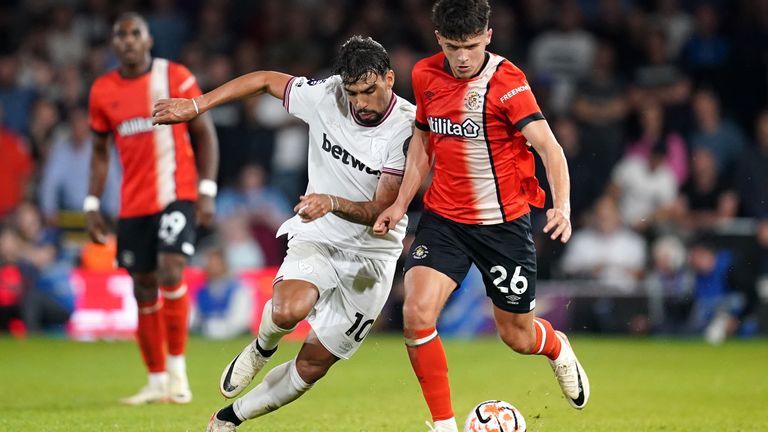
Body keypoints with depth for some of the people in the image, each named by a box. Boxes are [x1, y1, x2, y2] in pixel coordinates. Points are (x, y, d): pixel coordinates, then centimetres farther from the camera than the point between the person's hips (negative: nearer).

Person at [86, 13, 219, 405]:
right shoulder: (103, 91, 7)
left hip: (177, 193, -4)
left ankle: (177, 368, -7)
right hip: (133, 203, 4)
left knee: (170, 272, -20)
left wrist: (207, 191, -7)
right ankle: (157, 382, 16)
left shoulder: (176, 78, -3)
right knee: (143, 289, 5)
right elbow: (100, 151, 15)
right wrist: (92, 205, 8)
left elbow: (205, 134, 1)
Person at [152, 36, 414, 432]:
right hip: (316, 238, 1)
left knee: (311, 367, 3)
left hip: (371, 256, 0)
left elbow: (380, 211, -18)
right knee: (288, 311, -33)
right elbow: (265, 80, 6)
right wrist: (196, 105, 3)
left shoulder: (409, 128, -19)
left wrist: (332, 203, -36)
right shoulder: (324, 95, -12)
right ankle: (261, 349, 4)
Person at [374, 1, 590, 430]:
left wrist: (563, 206, -41)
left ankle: (558, 349, 48)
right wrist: (401, 203, 7)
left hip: (504, 222, -3)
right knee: (417, 313, -19)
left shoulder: (506, 82, -17)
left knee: (517, 335, 9)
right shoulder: (425, 75, -1)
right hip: (443, 218, 3)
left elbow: (549, 148, -25)